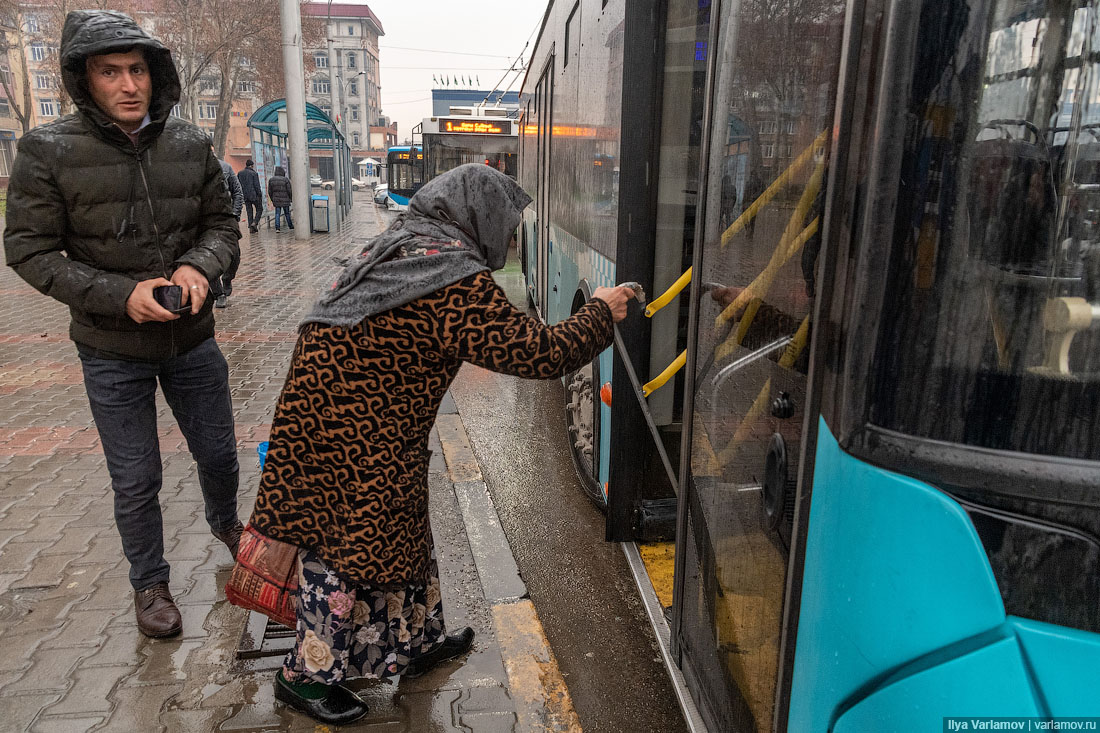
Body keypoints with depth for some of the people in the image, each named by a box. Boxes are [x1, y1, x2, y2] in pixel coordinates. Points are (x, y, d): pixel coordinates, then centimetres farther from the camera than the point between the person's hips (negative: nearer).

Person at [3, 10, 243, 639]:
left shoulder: (190, 144, -3)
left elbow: (222, 224, 4)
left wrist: (199, 266, -18)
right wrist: (121, 295, -23)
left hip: (193, 339, 3)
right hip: (112, 351, -2)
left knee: (219, 453, 18)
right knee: (137, 481, 9)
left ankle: (226, 523, 50)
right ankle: (150, 582, 33)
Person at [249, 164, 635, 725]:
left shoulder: (395, 247, 9)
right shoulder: (456, 284, -21)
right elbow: (541, 354, -19)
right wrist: (599, 312, -5)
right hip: (356, 441, -10)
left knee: (399, 535, 21)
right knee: (354, 550, 7)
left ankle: (414, 643, 40)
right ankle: (306, 675, 27)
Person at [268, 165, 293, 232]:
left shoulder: (271, 180, 3)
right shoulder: (286, 179, -9)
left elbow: (270, 191, 7)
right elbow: (289, 190, -8)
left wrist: (272, 200, 18)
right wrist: (291, 198, 7)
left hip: (276, 200, 3)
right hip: (285, 200, -2)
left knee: (277, 213, 5)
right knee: (287, 213, 12)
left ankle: (277, 227, -6)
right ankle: (290, 225, 26)